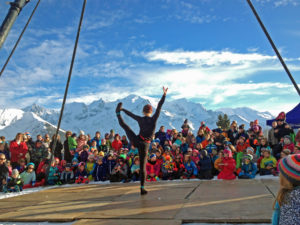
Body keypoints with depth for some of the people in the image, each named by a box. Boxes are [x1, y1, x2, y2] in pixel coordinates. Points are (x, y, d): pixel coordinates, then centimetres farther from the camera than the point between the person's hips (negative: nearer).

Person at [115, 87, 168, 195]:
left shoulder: (140, 119, -3)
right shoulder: (154, 119, -11)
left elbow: (131, 114, 13)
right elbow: (159, 107, -7)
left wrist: (122, 110, 31)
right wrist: (164, 94, -2)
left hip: (136, 140, 2)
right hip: (145, 145, -1)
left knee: (124, 125, 23)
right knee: (143, 166, 4)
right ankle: (142, 188, 6)